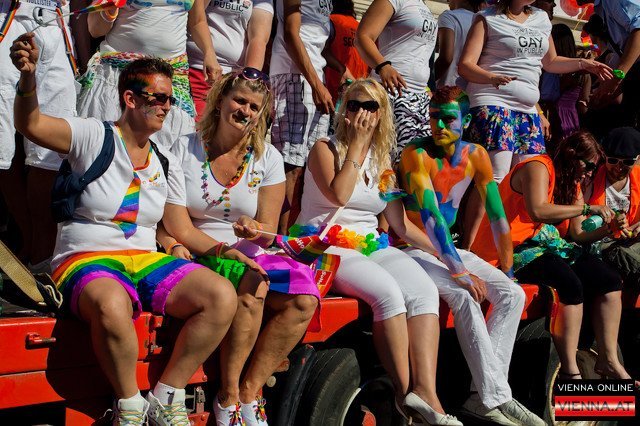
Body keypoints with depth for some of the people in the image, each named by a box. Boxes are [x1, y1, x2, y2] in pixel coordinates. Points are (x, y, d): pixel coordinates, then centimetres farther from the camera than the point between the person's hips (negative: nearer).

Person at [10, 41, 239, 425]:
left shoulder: (166, 163, 14)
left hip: (146, 260, 6)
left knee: (222, 296, -20)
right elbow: (31, 124, -19)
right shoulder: (93, 136, -2)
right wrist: (28, 76, -37)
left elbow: (181, 229, 16)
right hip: (86, 260, -6)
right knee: (112, 305, -43)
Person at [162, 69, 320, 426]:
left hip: (250, 258, 3)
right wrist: (176, 250, -19)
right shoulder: (185, 150, 3)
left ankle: (249, 392, -14)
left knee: (304, 297, -24)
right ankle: (228, 397, -20)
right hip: (197, 259, -3)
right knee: (252, 287, -34)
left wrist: (254, 232, -20)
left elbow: (267, 235, 3)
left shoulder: (267, 159, 8)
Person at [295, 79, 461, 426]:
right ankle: (405, 392, -25)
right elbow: (339, 195, -17)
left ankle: (425, 392, -34)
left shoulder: (382, 161, 17)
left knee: (424, 289, -24)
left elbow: (402, 225, 18)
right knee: (387, 291, -32)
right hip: (328, 247, -5)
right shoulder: (326, 148, 3)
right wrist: (357, 143, -9)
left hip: (371, 246, 5)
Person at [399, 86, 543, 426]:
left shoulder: (475, 155, 2)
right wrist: (459, 271, -32)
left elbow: (496, 216, 5)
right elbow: (430, 215, -26)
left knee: (512, 294, -9)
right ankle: (496, 398, -25)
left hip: (448, 248, 7)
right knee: (464, 296, -30)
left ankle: (483, 395, -15)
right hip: (413, 250, -7)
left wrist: (507, 270, 3)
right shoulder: (416, 154, -16)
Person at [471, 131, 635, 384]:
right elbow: (538, 211, -29)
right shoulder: (538, 168, -10)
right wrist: (587, 208, -24)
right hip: (515, 249, -9)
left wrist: (605, 229, -7)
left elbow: (577, 235, 13)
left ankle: (608, 359, -3)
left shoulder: (571, 183, 19)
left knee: (610, 280, -7)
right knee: (571, 284, -33)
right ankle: (569, 372, -29)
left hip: (550, 246, 9)